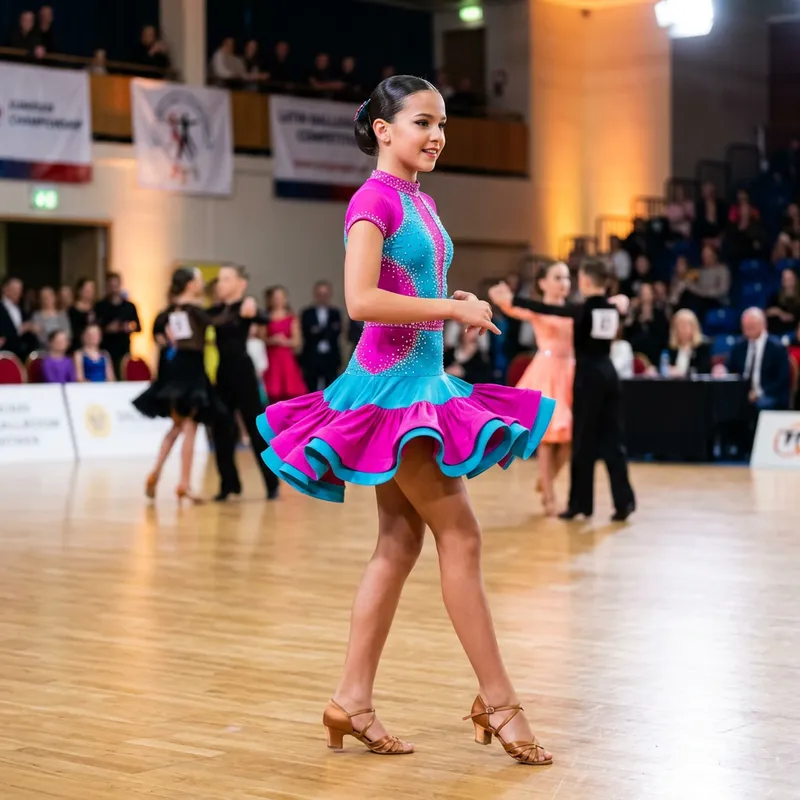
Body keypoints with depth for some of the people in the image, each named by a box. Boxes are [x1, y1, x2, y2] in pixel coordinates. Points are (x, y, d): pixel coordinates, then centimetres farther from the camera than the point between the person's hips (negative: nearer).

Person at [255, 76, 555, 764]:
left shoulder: (422, 202, 16)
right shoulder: (375, 198, -12)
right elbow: (361, 300, -23)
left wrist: (457, 302, 6)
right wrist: (451, 308, -18)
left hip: (424, 380, 10)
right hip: (390, 381, -10)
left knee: (400, 542, 9)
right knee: (461, 536, -7)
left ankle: (353, 701, 14)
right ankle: (498, 702, 0)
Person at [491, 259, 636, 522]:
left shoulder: (584, 309, -11)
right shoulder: (612, 308, 7)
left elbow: (545, 309, -12)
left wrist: (511, 300, -7)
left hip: (588, 375, -6)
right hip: (608, 373, 6)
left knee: (584, 440, 1)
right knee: (611, 439, 7)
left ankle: (581, 503, 7)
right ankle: (623, 501, 1)